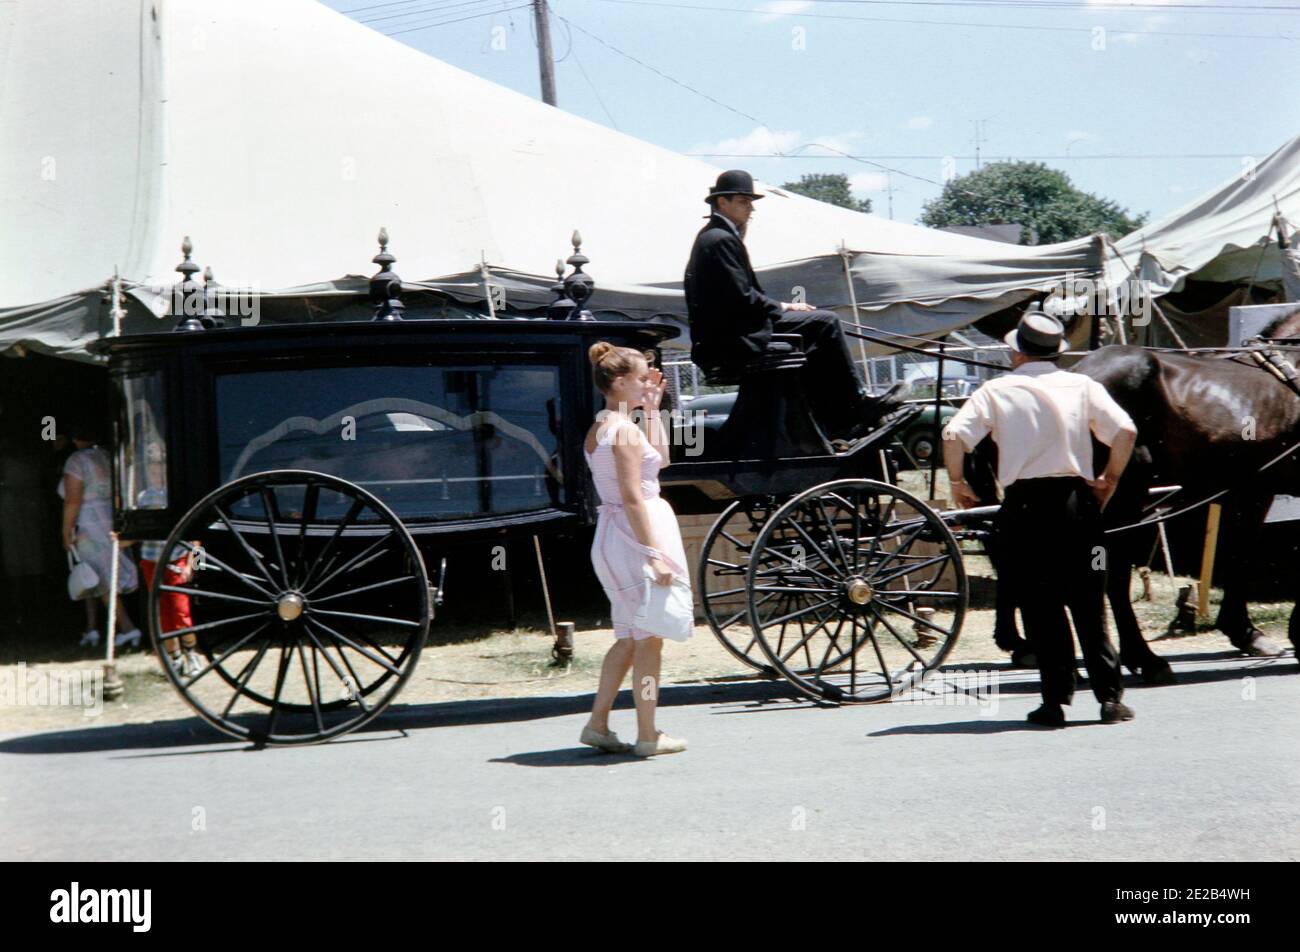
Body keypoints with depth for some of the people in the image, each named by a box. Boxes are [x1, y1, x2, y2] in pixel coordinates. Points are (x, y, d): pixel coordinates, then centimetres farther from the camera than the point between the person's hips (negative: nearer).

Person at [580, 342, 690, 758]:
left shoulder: (600, 427, 13)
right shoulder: (625, 429, -16)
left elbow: (660, 458, 24)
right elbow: (632, 497, -21)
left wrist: (652, 409, 18)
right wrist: (655, 555, -23)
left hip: (611, 535, 10)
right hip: (636, 534, -10)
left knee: (630, 637, 16)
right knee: (648, 637, -2)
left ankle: (597, 724, 17)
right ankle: (648, 735, 3)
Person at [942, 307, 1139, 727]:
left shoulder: (996, 390, 4)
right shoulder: (1082, 386, 7)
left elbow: (954, 435, -8)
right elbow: (1125, 431, -5)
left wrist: (957, 482, 6)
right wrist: (1109, 481, 7)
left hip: (1023, 505, -1)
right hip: (1076, 501, 1)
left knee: (1039, 608, 5)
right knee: (1087, 604, 8)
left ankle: (1056, 700, 2)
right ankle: (1110, 696, 6)